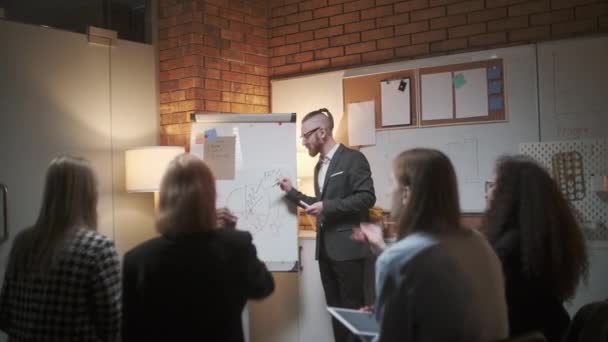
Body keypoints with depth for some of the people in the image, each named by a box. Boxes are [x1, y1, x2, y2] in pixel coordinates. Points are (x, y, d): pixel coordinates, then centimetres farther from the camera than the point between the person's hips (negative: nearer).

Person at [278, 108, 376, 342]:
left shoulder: (352, 158, -9)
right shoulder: (320, 165, 17)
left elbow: (366, 198, -17)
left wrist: (326, 206, -20)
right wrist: (292, 192, 11)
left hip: (347, 246, -8)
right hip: (325, 247, 8)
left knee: (352, 308, -2)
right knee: (335, 307, 12)